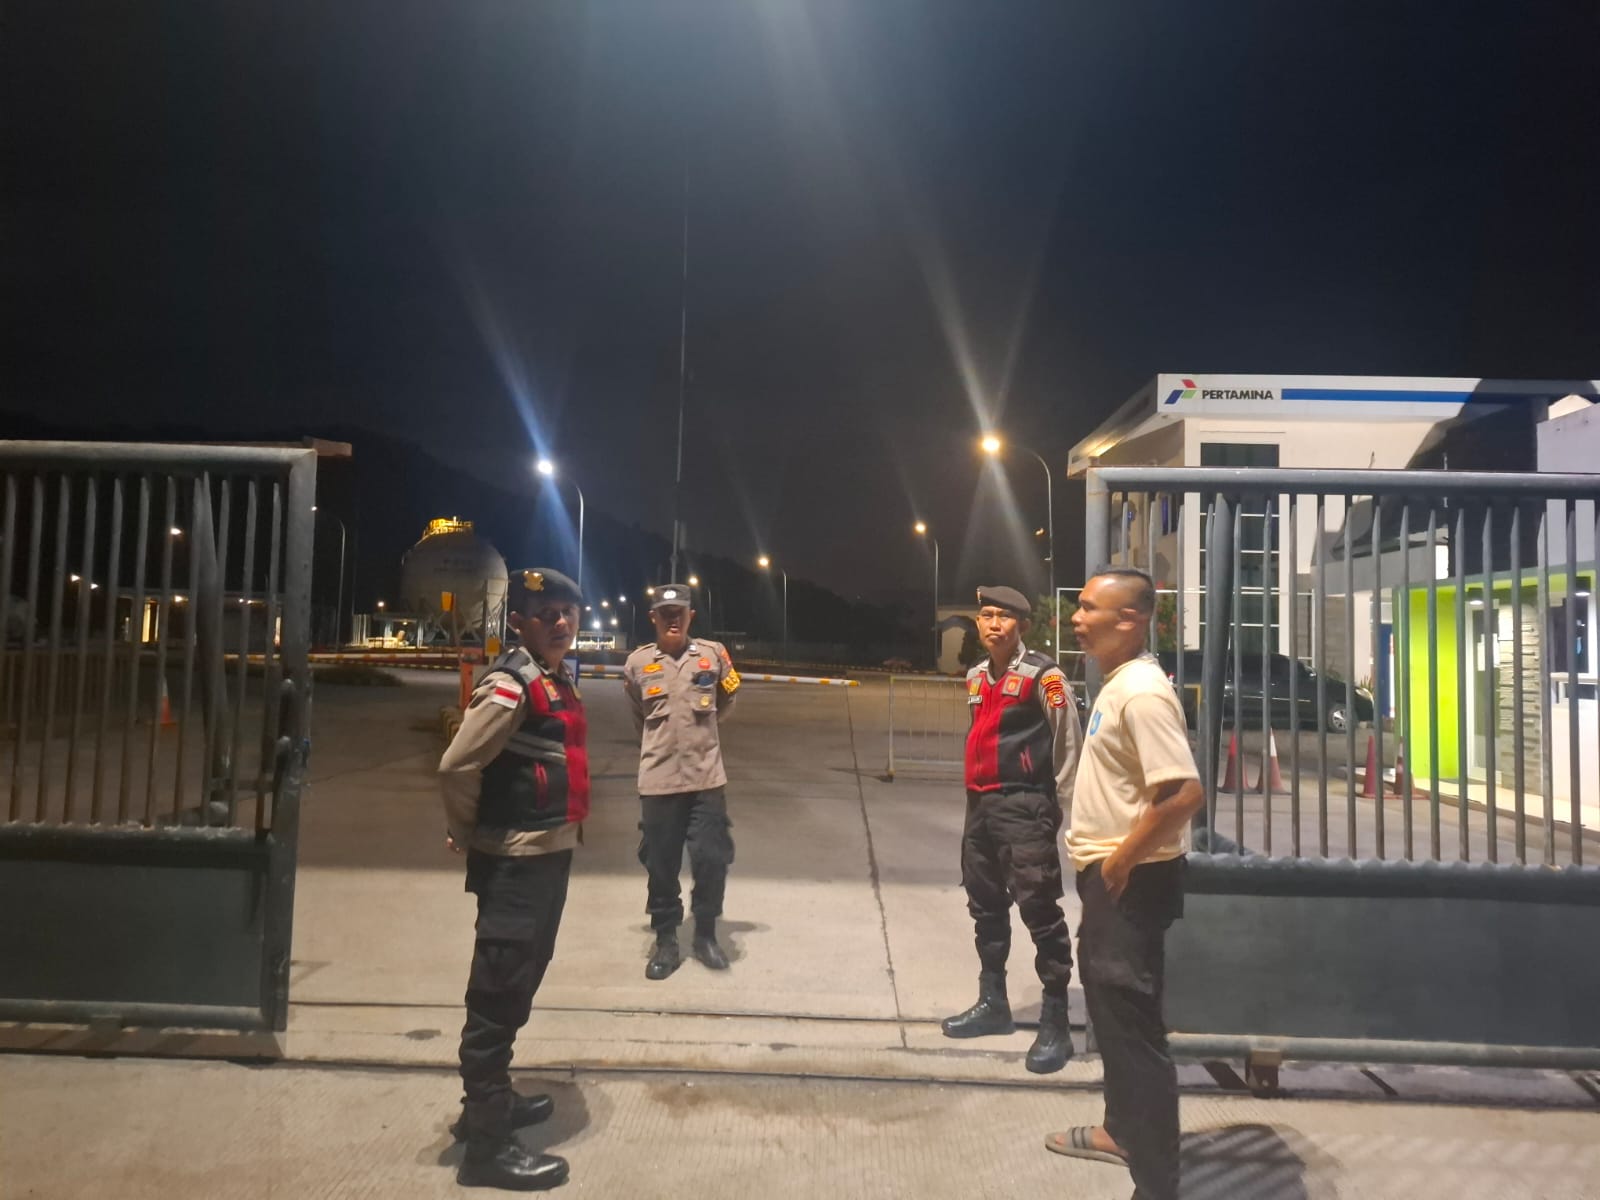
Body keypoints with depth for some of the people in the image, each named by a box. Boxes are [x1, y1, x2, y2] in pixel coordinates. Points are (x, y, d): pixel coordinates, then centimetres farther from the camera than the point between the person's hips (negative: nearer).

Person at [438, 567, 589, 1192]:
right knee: (498, 995, 0)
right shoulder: (511, 683, -18)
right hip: (515, 862, -10)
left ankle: (491, 1101, 38)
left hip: (549, 853, 10)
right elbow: (456, 766, -24)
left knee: (518, 987, 21)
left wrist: (560, 836, 15)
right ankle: (486, 1144, 11)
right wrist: (468, 836, -9)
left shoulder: (556, 680, 10)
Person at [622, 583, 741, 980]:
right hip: (657, 780, 0)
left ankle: (706, 935, 24)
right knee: (660, 864, 7)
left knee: (712, 859, 3)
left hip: (707, 777, 0)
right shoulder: (637, 663, -1)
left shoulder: (714, 654, -2)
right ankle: (665, 941, 24)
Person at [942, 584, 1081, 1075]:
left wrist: (1063, 797, -7)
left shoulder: (1042, 674, -9)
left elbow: (1067, 737, -9)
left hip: (1025, 805, -8)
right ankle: (993, 1003, 31)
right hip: (980, 803, 8)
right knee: (985, 907, 16)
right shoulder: (976, 676, 13)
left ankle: (1055, 1024, 1)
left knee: (1039, 910, -7)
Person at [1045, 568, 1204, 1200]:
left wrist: (1123, 859, -20)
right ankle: (1122, 1129, 41)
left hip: (1132, 879, -10)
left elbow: (1185, 793, -29)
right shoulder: (1116, 683, 9)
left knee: (1132, 1023, -2)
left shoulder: (1142, 691, -22)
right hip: (1108, 873, 10)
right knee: (1109, 1007, 23)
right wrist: (1104, 861, 15)